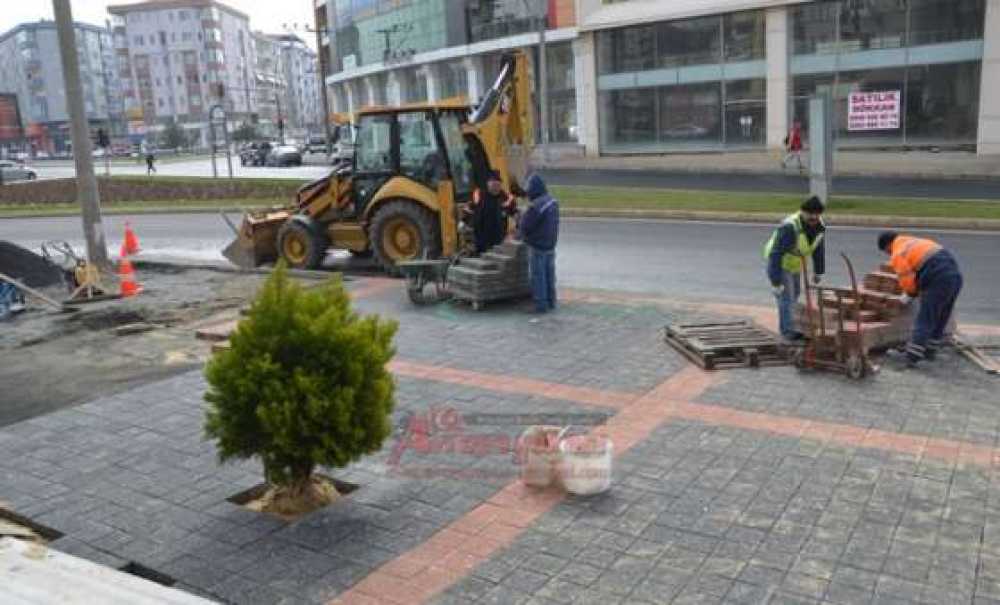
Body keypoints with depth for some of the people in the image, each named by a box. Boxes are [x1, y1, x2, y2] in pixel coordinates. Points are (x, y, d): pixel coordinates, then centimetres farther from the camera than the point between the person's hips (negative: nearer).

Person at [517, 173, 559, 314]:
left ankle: (540, 305, 4)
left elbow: (525, 226, -16)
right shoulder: (553, 201, 3)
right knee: (549, 275, 15)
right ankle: (551, 302, 23)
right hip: (551, 244, 8)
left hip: (538, 246, -8)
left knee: (538, 276, 0)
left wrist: (520, 235, 7)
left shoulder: (536, 206, -23)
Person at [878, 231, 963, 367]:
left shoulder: (898, 255, -1)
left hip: (939, 281, -8)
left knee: (924, 321, -4)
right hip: (955, 275, 9)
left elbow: (907, 281, -6)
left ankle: (912, 358, -4)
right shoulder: (918, 241, 25)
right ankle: (930, 351, 30)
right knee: (940, 320, 19)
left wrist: (908, 296, 16)